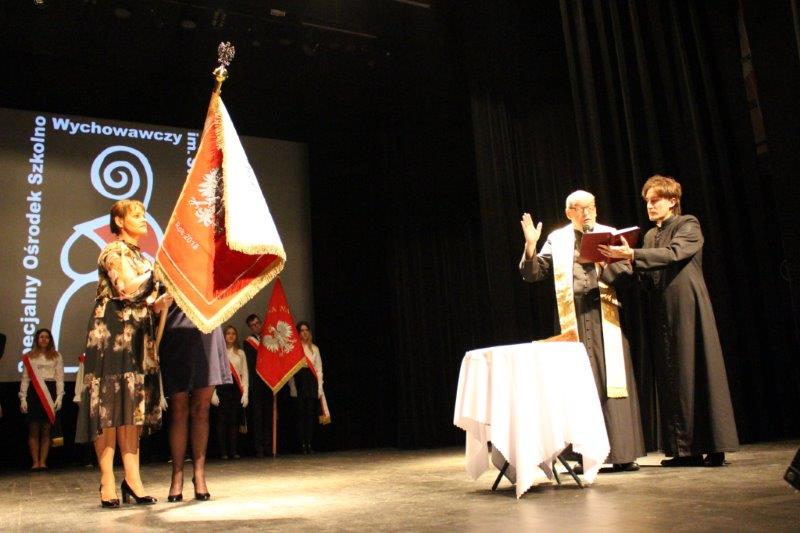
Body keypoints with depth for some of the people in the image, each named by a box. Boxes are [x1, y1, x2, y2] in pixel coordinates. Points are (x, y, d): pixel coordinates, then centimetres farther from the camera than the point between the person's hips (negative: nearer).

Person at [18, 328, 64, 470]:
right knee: (34, 430, -1)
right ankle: (35, 462, 2)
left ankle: (43, 462, 2)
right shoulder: (29, 357, 10)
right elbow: (25, 378, 7)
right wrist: (23, 398, -1)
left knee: (46, 430, 0)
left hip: (50, 392, 0)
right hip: (34, 392, 0)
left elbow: (60, 378, 5)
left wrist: (59, 397, -4)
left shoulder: (56, 356, 9)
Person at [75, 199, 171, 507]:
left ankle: (132, 479, 2)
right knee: (109, 403, -9)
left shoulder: (141, 257, 22)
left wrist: (160, 302, 4)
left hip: (138, 336, 8)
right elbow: (128, 288, -19)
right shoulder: (113, 251, -3)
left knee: (133, 406, 2)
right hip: (112, 334, -8)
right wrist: (156, 269, -8)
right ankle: (107, 482, -7)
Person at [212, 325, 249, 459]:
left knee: (235, 420, 2)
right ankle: (223, 451, 4)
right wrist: (213, 393, -8)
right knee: (222, 420, -3)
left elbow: (245, 374, 10)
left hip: (236, 388, 2)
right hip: (222, 388, -2)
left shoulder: (240, 353, 13)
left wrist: (245, 393, 2)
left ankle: (234, 451, 8)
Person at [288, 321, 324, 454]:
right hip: (299, 380, -3)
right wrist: (292, 388, -9)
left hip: (312, 381, 3)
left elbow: (319, 369, 11)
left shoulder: (314, 348, 14)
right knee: (301, 413, -4)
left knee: (311, 413, 0)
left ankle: (309, 444, 5)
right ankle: (302, 445, 1)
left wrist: (320, 388, 3)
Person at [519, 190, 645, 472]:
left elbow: (627, 270, 0)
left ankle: (622, 453, 7)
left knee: (613, 379, 0)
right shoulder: (557, 240, 11)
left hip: (605, 314, 0)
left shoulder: (609, 235, 11)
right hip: (573, 316, 0)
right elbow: (533, 274, 5)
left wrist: (605, 262, -18)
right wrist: (530, 246, -10)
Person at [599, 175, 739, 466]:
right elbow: (649, 278, 14)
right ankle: (685, 449, 11)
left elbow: (673, 253, -19)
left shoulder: (688, 225, 0)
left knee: (697, 373, -5)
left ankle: (713, 447, 2)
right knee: (671, 377, 5)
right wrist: (629, 261, -4)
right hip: (663, 313, 7)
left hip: (688, 309, -7)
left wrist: (633, 255, -26)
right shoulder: (650, 235, 20)